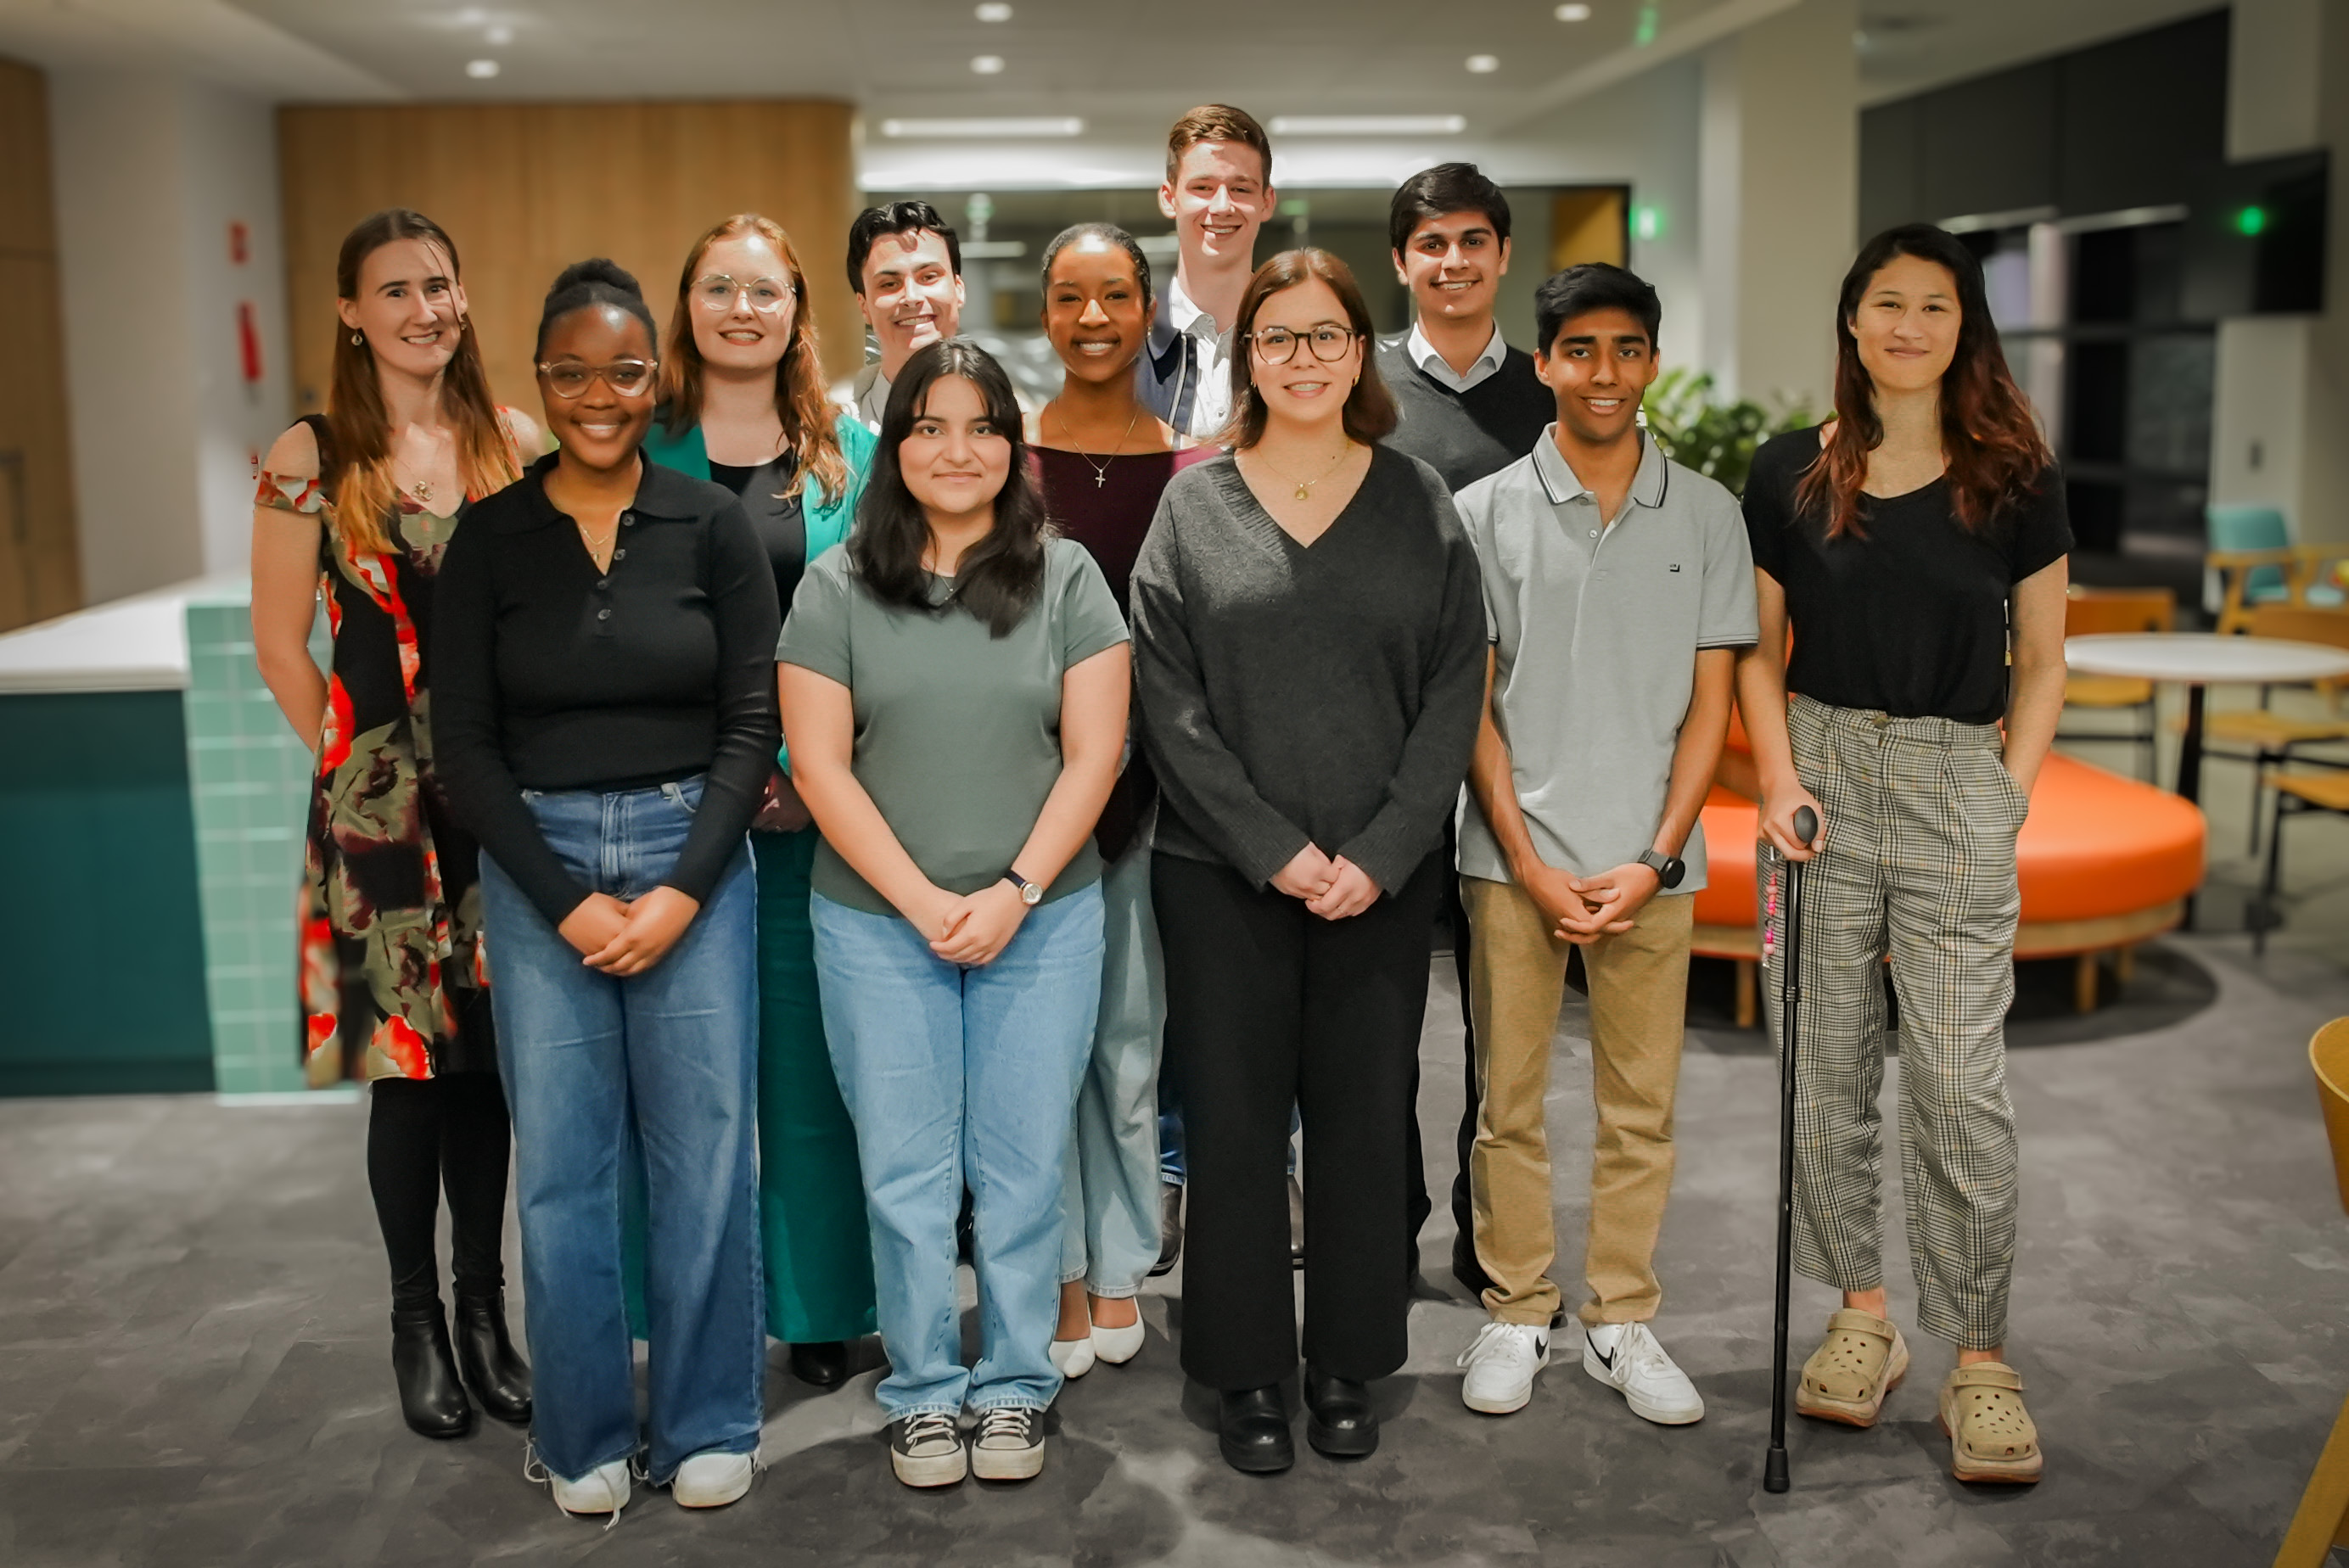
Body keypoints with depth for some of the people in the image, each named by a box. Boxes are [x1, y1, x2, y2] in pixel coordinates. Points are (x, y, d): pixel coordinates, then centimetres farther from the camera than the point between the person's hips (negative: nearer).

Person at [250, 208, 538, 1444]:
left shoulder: (513, 441, 5)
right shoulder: (312, 459, -3)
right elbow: (281, 645, 0)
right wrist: (356, 765, 0)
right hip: (380, 796, -3)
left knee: (490, 1052, 8)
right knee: (409, 1058, 1)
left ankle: (484, 1310, 23)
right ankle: (416, 1320, 19)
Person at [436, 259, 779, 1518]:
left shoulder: (712, 525, 1)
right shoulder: (490, 540, 2)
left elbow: (752, 723, -1)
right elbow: (468, 746, 1)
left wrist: (684, 890, -10)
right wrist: (564, 900, -8)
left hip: (694, 856, 0)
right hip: (536, 867, 1)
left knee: (704, 1152, 3)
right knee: (560, 1163, 4)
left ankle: (708, 1425, 21)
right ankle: (585, 1437, 22)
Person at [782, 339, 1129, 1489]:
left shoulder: (1067, 579, 2)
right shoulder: (836, 587, 1)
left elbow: (1093, 755, -2)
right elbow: (819, 766, -3)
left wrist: (1013, 892, -12)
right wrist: (921, 899, -11)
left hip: (1042, 920, 0)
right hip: (878, 922, 0)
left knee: (1022, 1169, 7)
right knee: (905, 1172, 7)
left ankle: (1014, 1387, 24)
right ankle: (921, 1394, 22)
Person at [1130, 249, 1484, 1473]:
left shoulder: (1419, 503, 6)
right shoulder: (1193, 506, 4)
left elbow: (1454, 692, 1)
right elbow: (1168, 699, -3)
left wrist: (1379, 852, -9)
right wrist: (1274, 850, -10)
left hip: (1381, 877, 1)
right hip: (1221, 871, -1)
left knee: (1365, 1118, 7)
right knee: (1233, 1120, 4)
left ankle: (1346, 1368, 22)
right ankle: (1245, 1375, 19)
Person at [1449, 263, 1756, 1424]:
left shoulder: (1706, 515, 5)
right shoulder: (1486, 512, 2)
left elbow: (1710, 701, 3)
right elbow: (1471, 705, 1)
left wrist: (1655, 859, -7)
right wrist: (1530, 862, -7)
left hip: (1651, 863, 1)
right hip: (1514, 857, -1)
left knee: (1640, 1106, 8)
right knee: (1509, 1100, 6)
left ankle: (1620, 1320, 21)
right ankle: (1515, 1313, 21)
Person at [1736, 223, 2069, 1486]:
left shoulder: (2015, 479, 3)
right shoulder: (1790, 474, 5)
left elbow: (2041, 659, 7)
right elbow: (1759, 648, 9)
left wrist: (2011, 794, -2)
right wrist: (1778, 777, -4)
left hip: (1957, 782, -1)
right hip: (1824, 776, 2)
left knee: (1962, 1084, -4)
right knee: (1826, 1070, 7)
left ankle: (1979, 1358, 8)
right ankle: (1862, 1312, 23)